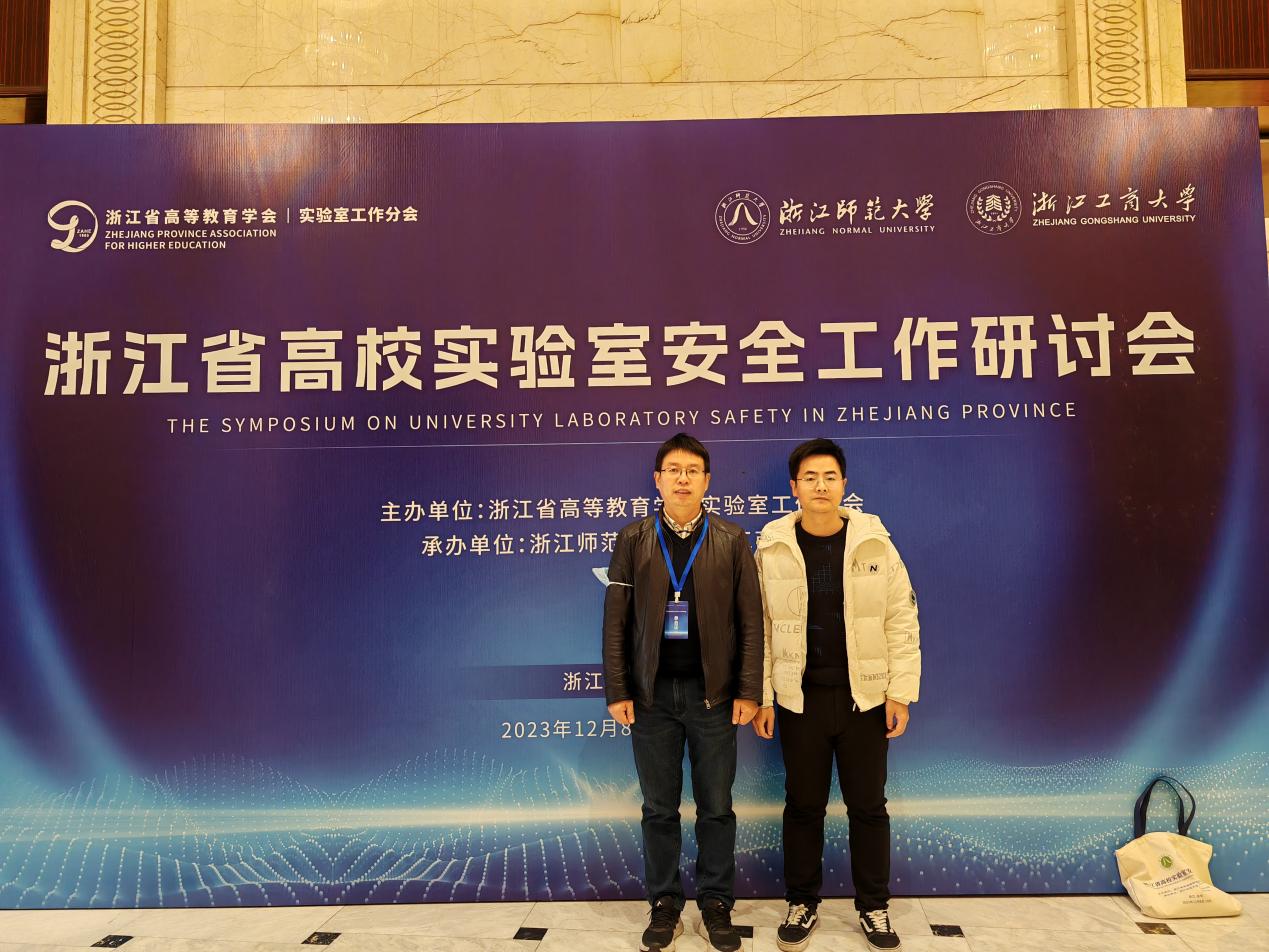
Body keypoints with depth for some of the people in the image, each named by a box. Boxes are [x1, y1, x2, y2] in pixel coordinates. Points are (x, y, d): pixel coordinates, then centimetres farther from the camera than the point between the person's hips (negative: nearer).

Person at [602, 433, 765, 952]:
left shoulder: (732, 540, 1)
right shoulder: (633, 539, 3)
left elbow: (751, 620, -1)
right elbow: (616, 621, 2)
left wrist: (748, 691, -6)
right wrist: (617, 691, -3)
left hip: (713, 695, 0)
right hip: (652, 695, 1)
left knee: (716, 807, 9)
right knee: (659, 808, 10)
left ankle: (716, 904, 25)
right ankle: (664, 904, 26)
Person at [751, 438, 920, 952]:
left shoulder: (875, 544, -3)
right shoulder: (773, 550, -4)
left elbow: (902, 621, -2)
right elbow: (759, 627, -1)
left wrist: (901, 692, -5)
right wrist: (761, 696, -3)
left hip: (865, 697, 0)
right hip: (798, 698, 0)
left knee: (868, 805, 11)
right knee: (803, 805, 12)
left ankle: (874, 907, 30)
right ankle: (802, 904, 30)